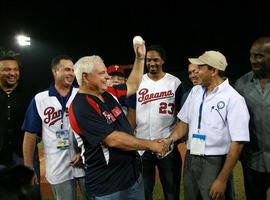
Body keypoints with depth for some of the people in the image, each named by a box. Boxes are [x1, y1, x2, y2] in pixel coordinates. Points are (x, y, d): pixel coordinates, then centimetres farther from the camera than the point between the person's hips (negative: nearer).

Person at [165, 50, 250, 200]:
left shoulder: (233, 99, -14)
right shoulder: (195, 91, 5)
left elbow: (237, 143, -16)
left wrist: (222, 179, -17)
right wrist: (169, 140, -7)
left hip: (214, 163, -6)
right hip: (190, 159, 6)